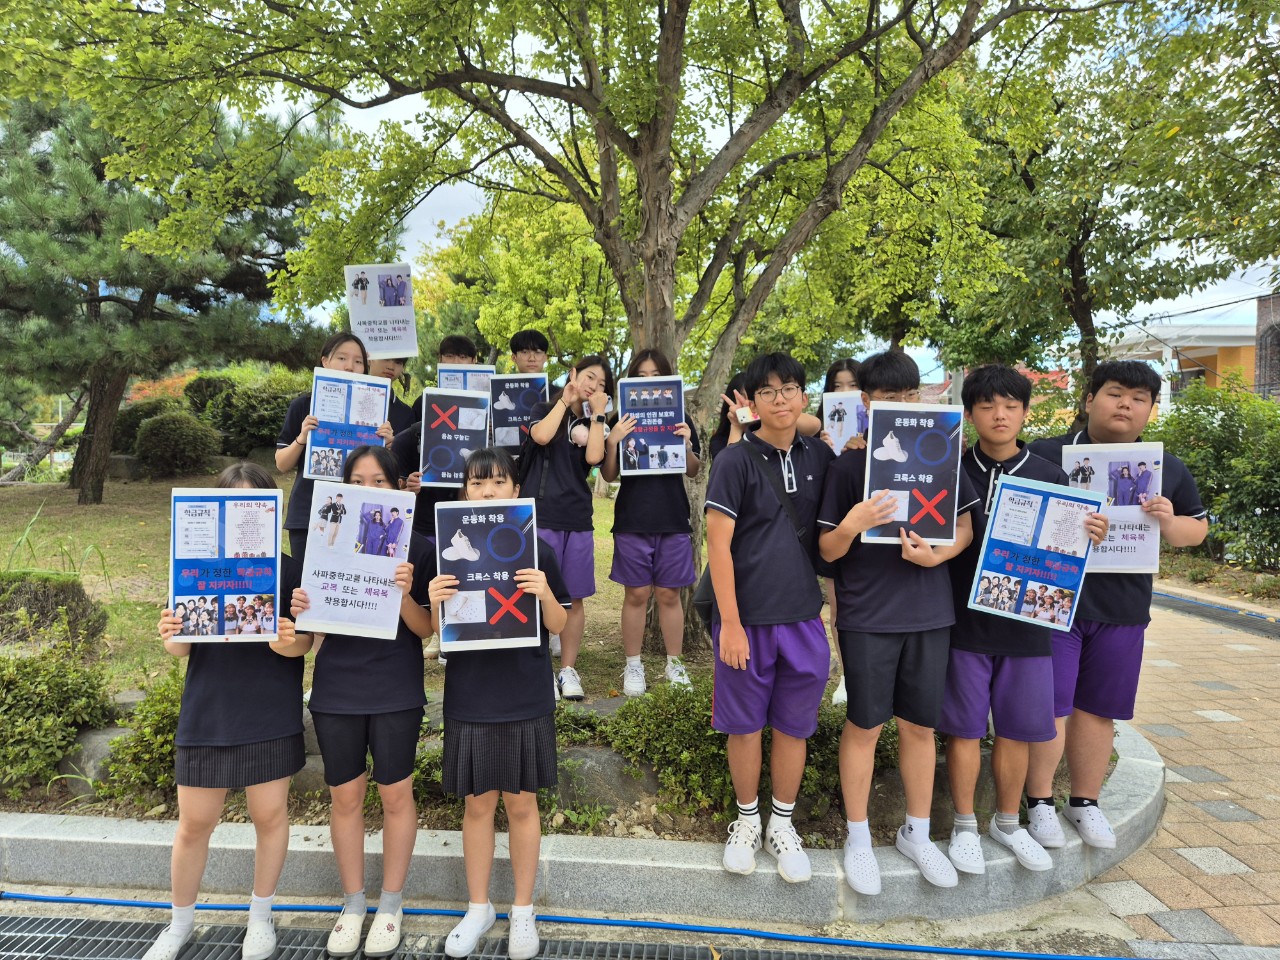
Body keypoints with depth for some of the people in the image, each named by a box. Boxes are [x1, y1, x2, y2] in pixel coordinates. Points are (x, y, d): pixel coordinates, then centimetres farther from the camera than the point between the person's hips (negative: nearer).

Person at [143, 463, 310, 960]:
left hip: (271, 716, -1)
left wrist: (288, 642, -28)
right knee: (194, 823, 12)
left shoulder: (289, 569, -6)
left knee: (270, 815, 11)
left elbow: (303, 642, -6)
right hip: (207, 713, 2)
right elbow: (182, 646, 2)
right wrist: (171, 636, -21)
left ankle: (261, 915, 34)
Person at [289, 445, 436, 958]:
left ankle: (390, 904, 28)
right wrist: (300, 608, -14)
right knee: (345, 796, 11)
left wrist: (404, 595, -25)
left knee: (395, 794, 7)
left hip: (395, 690, -2)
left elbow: (426, 629, -6)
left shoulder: (416, 549, -6)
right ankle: (353, 903, 30)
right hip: (336, 688, 2)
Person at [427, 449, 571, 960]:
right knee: (477, 804, 13)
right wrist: (435, 603, -20)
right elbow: (437, 631, 2)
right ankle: (478, 907, 33)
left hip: (526, 699, -1)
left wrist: (546, 596, -23)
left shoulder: (537, 553, -5)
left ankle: (523, 909, 30)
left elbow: (559, 626, -2)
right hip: (469, 700, 1)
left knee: (521, 803, 11)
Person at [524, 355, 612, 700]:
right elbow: (541, 436, -15)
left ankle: (568, 669, 17)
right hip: (540, 515, -3)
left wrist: (598, 413, -3)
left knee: (574, 598, 7)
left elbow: (593, 457, -7)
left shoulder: (592, 423, 14)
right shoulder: (545, 410, 8)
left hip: (578, 519, 3)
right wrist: (565, 400, -6)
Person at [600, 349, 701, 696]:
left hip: (673, 520, 1)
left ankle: (675, 665, 18)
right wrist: (612, 442, -15)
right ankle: (633, 667, 15)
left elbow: (693, 472, 7)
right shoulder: (622, 421, 3)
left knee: (669, 594, 7)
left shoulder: (679, 419, 7)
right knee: (636, 594, 4)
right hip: (632, 521, -1)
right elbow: (609, 476, 1)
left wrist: (687, 445, -12)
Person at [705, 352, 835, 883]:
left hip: (803, 616, 3)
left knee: (793, 727, 13)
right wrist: (730, 623, -13)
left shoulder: (820, 456, 4)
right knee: (744, 725, 10)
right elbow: (718, 545, -10)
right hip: (748, 618, -3)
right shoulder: (736, 460, -8)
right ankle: (747, 819, 31)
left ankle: (783, 824, 31)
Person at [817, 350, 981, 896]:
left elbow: (965, 527, 9)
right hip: (867, 617, -3)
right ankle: (858, 838, 25)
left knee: (920, 725, 13)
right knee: (865, 725, 6)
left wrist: (937, 554, -12)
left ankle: (917, 834, 32)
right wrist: (851, 525, -25)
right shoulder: (849, 466, -5)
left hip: (929, 612, 3)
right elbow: (828, 550, -4)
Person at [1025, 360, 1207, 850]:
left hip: (1123, 610, 4)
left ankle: (1085, 801, 31)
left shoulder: (1169, 471, 9)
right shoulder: (1044, 455, -5)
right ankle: (1039, 801, 20)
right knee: (1049, 708, 1)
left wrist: (1169, 522, -6)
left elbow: (1197, 528, 16)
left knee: (1098, 710, 14)